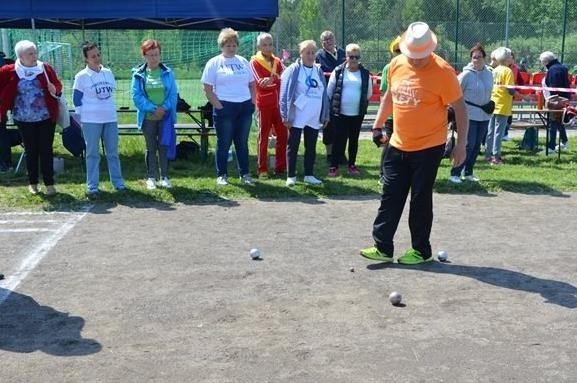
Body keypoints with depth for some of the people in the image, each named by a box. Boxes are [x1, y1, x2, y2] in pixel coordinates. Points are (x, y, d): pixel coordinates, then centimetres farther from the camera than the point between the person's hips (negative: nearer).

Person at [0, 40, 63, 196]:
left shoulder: (45, 68, -3)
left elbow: (58, 85, 4)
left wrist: (55, 90, -16)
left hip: (46, 118, 0)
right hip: (24, 119, 1)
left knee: (46, 150, 2)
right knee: (31, 151, 10)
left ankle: (49, 183, 9)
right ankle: (32, 183, 22)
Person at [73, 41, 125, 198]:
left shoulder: (108, 73, 6)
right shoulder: (81, 76, -6)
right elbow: (76, 99, -3)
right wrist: (84, 117, -2)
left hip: (111, 119, 4)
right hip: (91, 121, -4)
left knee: (113, 152, 10)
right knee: (92, 154, 2)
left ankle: (118, 182, 18)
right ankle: (92, 187, 6)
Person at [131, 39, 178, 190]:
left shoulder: (167, 73, 1)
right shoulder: (139, 74, -1)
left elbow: (173, 94, -1)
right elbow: (137, 96, -7)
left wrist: (164, 108, -16)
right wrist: (153, 108, -16)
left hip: (166, 116, 0)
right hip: (148, 117, 0)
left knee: (164, 146, 1)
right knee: (151, 148, 8)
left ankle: (164, 177, 12)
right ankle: (151, 177, 17)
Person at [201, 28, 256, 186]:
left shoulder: (243, 62, 12)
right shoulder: (214, 63, -1)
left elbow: (252, 84, 18)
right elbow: (208, 89, -6)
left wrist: (252, 102, 5)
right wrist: (219, 107, -11)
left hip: (245, 107, 4)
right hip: (225, 107, -4)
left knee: (242, 143, 10)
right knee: (224, 143, 3)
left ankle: (244, 174, 17)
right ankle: (222, 175, 13)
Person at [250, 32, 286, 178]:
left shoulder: (277, 61, 11)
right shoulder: (254, 62, -4)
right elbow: (259, 81, -17)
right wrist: (277, 79, -28)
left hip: (278, 102, 5)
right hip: (264, 103, -5)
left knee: (282, 134, 5)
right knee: (263, 135, -1)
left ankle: (281, 166, 15)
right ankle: (262, 169, 4)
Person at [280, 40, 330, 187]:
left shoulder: (318, 71, 11)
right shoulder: (293, 70, -4)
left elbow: (324, 93, 14)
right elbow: (285, 93, -8)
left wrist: (325, 115, 10)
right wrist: (285, 115, -14)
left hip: (314, 118, 5)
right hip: (297, 117, -5)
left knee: (311, 147, 11)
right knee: (293, 147, 2)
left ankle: (309, 175, 20)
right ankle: (291, 176, 9)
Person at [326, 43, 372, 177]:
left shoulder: (365, 74, 1)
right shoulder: (338, 72, -4)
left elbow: (369, 93, 11)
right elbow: (329, 92, 1)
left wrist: (363, 106, 14)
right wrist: (330, 108, 3)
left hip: (357, 114, 2)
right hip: (340, 113, -2)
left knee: (354, 140, 12)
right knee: (339, 139, 0)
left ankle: (352, 165, 23)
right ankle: (334, 166, 7)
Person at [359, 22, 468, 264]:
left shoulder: (443, 71, -16)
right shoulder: (396, 64, 1)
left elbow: (460, 108, -10)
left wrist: (460, 144, -11)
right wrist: (378, 125, 17)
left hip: (429, 147, -5)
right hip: (398, 146, 6)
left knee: (420, 200, 3)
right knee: (390, 197, 7)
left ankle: (421, 250, 19)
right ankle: (383, 248, 15)